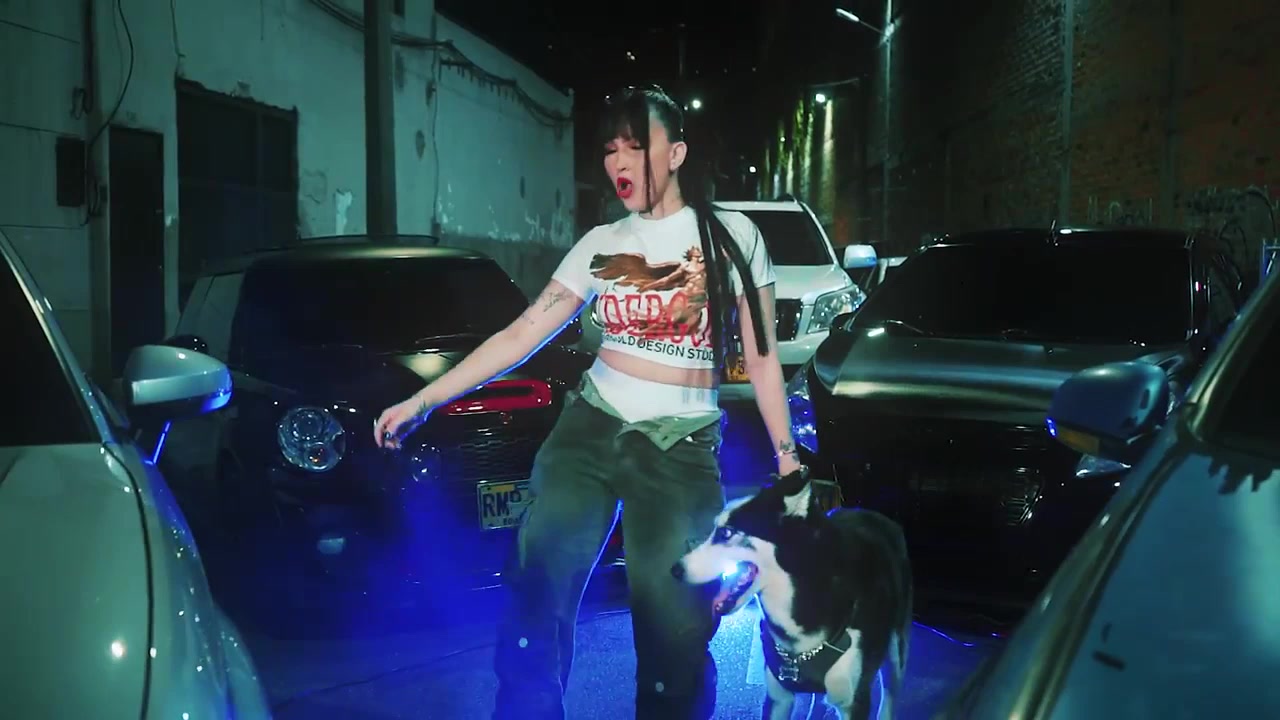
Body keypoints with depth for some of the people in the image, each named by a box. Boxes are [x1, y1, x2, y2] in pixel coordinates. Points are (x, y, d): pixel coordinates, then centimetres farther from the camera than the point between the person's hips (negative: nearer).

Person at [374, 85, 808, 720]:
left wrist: (787, 459, -2)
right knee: (536, 592, -8)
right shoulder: (601, 245, 6)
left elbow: (761, 360, 3)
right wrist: (421, 401, -2)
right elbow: (521, 335, 3)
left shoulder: (731, 237, -1)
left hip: (682, 448, -3)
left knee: (672, 624, -7)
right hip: (590, 428, 3)